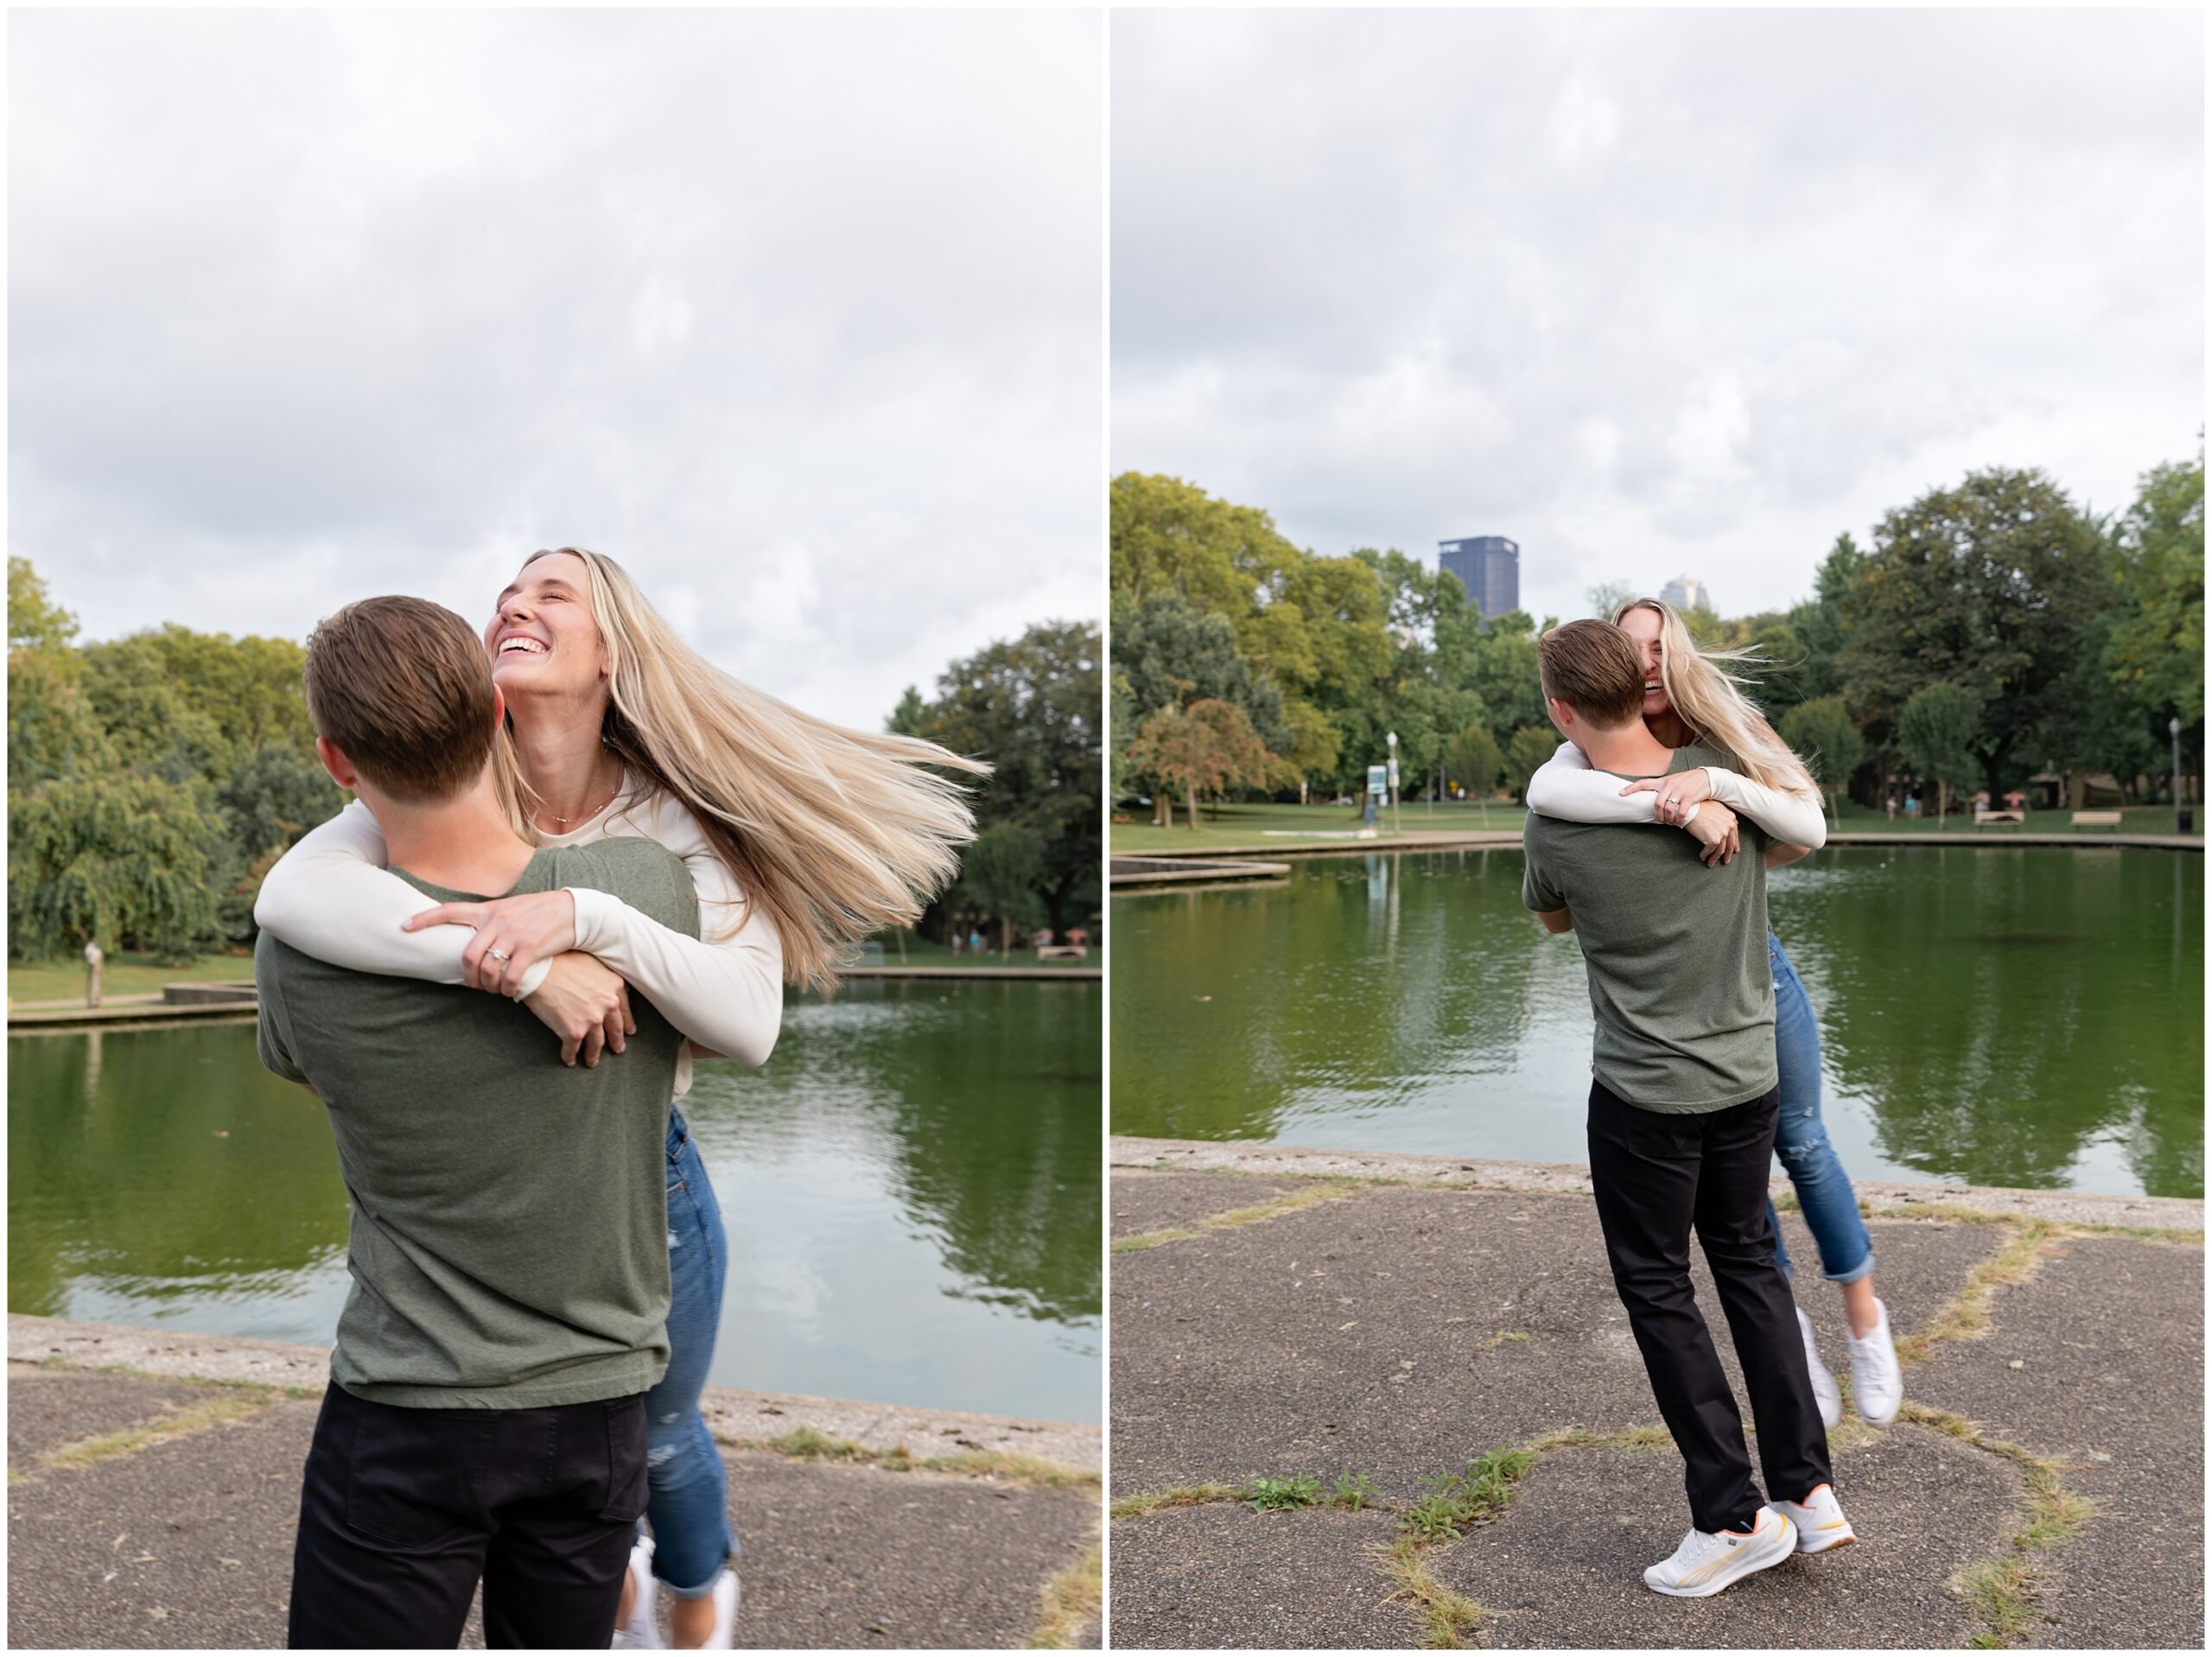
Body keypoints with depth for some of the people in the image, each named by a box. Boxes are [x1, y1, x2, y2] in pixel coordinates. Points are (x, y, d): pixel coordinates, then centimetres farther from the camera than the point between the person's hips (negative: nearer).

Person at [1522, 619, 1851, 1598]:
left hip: (1645, 1093, -5)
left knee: (1656, 1288, 8)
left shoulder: (1555, 829, -16)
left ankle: (1733, 1513, 11)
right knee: (1748, 1261, 19)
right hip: (1748, 1074, 5)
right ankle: (1807, 1487, 20)